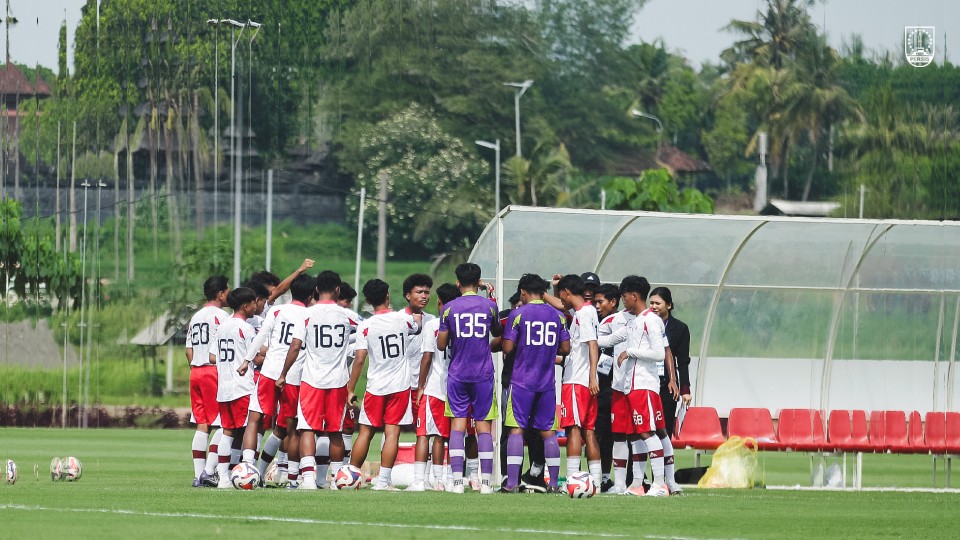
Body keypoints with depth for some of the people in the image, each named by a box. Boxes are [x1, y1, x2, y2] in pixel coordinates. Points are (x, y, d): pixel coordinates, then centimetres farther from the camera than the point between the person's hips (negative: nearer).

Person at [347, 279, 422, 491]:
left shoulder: (365, 326, -8)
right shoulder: (402, 319, -2)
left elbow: (359, 360, -9)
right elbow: (416, 327, 24)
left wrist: (350, 390, -2)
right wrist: (417, 312, 45)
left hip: (376, 386, -1)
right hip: (400, 386, 1)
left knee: (366, 432, 9)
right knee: (392, 432, -2)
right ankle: (383, 480, -7)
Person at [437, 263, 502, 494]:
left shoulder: (449, 308, -2)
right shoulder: (489, 306, 0)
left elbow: (441, 345, 1)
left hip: (457, 374, 0)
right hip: (483, 373, 0)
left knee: (458, 424, 2)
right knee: (483, 425, 3)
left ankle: (457, 481, -6)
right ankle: (486, 481, -1)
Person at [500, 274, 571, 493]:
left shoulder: (518, 314, -6)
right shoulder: (557, 316, 6)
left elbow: (507, 348, -8)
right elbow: (565, 349, 9)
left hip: (521, 381, -3)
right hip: (547, 382, 3)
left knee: (517, 429, -2)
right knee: (548, 431, 8)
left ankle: (512, 482, -8)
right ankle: (553, 482, 7)